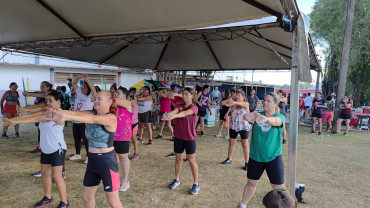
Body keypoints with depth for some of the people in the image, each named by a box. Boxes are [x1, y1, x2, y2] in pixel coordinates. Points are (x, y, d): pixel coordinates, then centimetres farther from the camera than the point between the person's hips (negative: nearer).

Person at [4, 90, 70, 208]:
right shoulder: (46, 111, 8)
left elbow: (38, 118, -24)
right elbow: (30, 115, -1)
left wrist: (16, 121, -25)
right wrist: (12, 119, -12)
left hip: (57, 149, -8)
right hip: (46, 149, 9)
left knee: (57, 177, -4)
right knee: (44, 174, 17)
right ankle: (47, 198, 36)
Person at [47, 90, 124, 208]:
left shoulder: (111, 118, -19)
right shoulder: (92, 113, 3)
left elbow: (92, 119, -36)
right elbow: (75, 113, -13)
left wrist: (66, 117, -46)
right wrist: (57, 112, -32)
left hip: (107, 162, -7)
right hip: (92, 161, 7)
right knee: (87, 196, 20)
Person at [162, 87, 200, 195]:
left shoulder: (194, 107, -11)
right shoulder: (180, 106, 5)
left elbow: (184, 113, -32)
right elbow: (174, 111, -17)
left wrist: (174, 116, -51)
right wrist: (167, 114, -41)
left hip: (189, 138, -4)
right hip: (178, 136, 5)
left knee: (191, 160, 3)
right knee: (178, 158, 15)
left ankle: (196, 184, 15)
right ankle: (177, 179, 33)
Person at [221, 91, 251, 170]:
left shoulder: (246, 104, -10)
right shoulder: (233, 105, 0)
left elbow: (242, 104, -32)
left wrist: (235, 102, -53)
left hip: (244, 127, -4)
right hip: (233, 127, 4)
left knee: (245, 144, 1)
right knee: (231, 143, 13)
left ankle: (247, 162, 11)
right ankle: (229, 159, 31)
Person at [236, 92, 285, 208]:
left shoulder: (280, 117, -9)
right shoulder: (257, 115, -2)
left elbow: (276, 121, -34)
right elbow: (250, 116, -25)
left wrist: (266, 119, -58)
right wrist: (247, 116, -51)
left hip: (273, 157, -3)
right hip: (255, 156, 3)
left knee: (279, 188, 1)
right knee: (251, 183, 19)